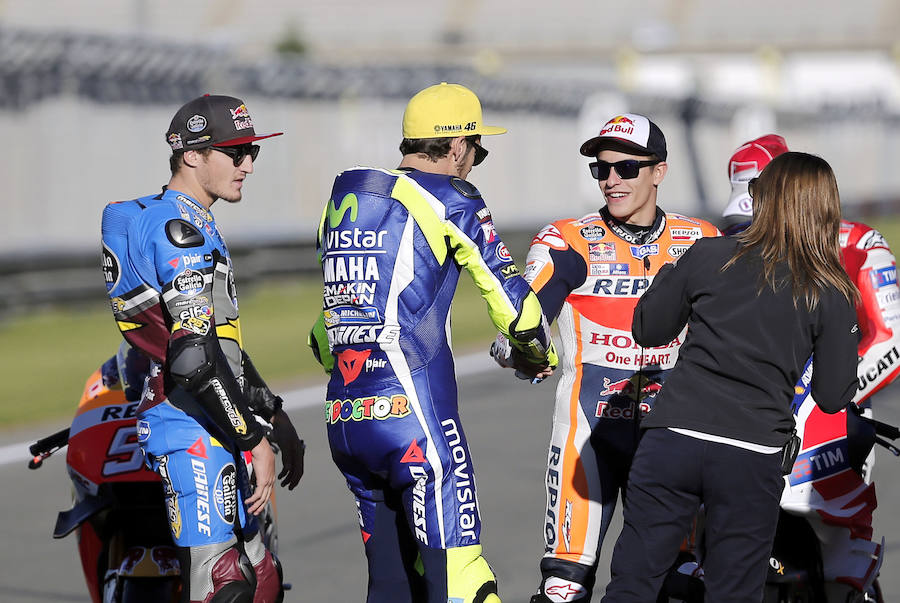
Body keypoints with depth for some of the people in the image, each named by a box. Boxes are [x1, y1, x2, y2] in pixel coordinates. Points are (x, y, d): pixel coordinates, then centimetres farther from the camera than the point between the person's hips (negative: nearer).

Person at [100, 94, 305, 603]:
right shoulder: (180, 228, -15)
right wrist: (257, 439, -22)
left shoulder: (188, 223, 19)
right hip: (193, 434, -11)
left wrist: (274, 417, 24)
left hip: (212, 432, 11)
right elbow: (194, 356, -24)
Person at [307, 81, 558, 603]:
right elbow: (509, 298, 2)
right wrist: (543, 352, 20)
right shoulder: (452, 202, -2)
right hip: (414, 413, -7)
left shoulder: (342, 201, 17)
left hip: (343, 417, 7)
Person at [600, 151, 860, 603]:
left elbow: (647, 332, 12)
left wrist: (669, 276, 28)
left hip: (673, 436, 1)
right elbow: (833, 396, 3)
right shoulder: (832, 293, 0)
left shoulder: (707, 256, 2)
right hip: (754, 458, 0)